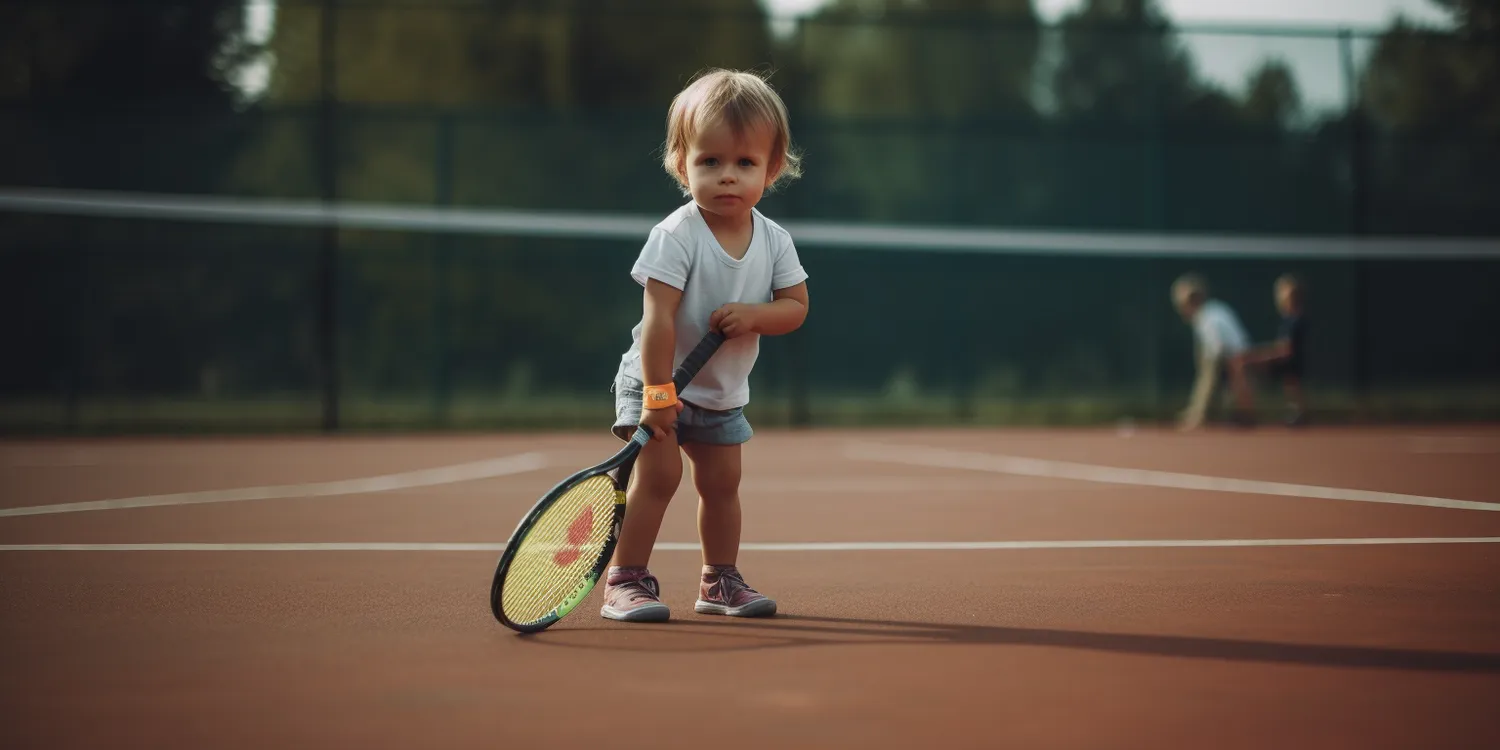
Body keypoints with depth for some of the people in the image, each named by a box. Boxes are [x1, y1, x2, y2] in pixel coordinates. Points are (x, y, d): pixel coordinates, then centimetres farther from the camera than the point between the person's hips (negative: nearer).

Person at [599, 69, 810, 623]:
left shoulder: (774, 241, -5)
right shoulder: (676, 235, -22)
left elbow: (796, 305, -2)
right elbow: (660, 317, -25)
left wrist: (754, 314, -24)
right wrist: (658, 393, -28)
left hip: (724, 393, 5)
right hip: (658, 382, -5)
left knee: (721, 482, 9)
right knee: (658, 472, -16)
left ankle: (720, 581, 24)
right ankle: (625, 581, -8)